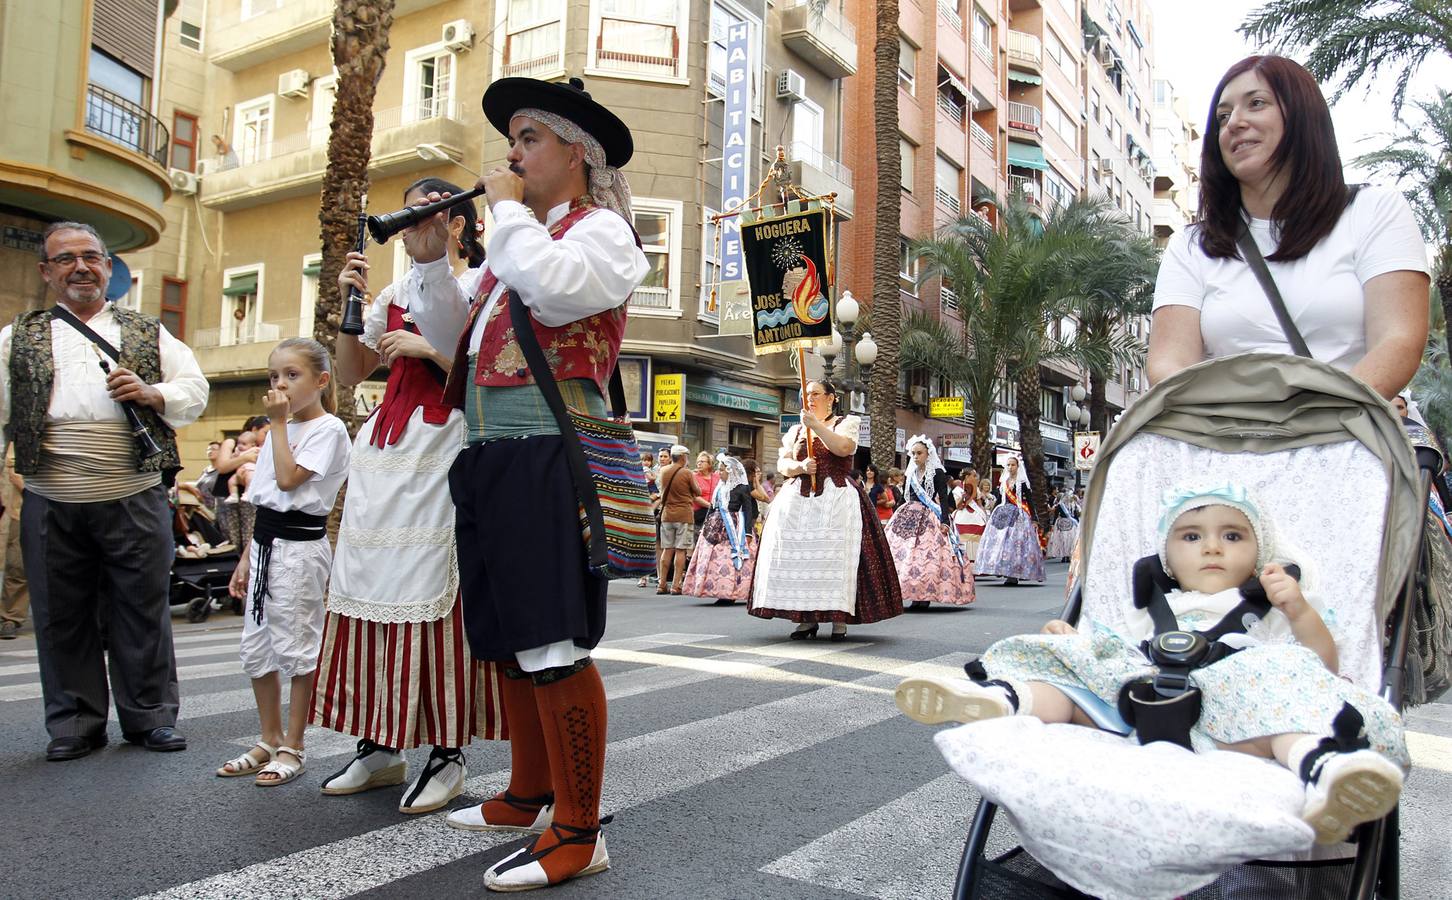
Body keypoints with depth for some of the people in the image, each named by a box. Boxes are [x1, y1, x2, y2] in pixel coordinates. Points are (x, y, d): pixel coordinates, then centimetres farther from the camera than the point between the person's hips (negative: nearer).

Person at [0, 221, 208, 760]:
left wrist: (151, 393, -11)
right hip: (51, 505, 1)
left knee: (143, 611, 6)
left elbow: (196, 391, 8)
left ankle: (149, 716, 18)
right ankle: (75, 722, 22)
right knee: (61, 616, 8)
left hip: (136, 499, -1)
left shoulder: (149, 334, 11)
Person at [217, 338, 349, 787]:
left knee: (296, 647, -1)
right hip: (265, 544, 9)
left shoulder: (328, 429, -8)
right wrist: (246, 558, 15)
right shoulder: (280, 430, 16)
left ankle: (293, 747, 12)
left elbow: (289, 479, -20)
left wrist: (279, 424, -11)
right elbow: (263, 502, 18)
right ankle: (269, 741, 26)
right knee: (256, 648, 13)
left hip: (300, 546, -9)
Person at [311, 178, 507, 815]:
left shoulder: (483, 286, 1)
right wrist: (347, 305, 8)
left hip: (443, 450, -6)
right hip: (383, 450, 7)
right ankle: (379, 746, 14)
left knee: (433, 593, -9)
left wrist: (429, 348, -14)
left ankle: (447, 753, 1)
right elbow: (350, 373, 19)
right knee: (371, 588, 5)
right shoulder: (396, 293, 19)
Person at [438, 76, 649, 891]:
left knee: (551, 645, -9)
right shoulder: (524, 236, 25)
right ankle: (528, 798, 29)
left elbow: (554, 291, -22)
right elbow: (469, 340, 26)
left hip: (550, 460, -9)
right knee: (511, 639, 15)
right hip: (493, 459, 9)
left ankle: (577, 832, 0)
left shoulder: (601, 229, 0)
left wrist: (508, 207, -7)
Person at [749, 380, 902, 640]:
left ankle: (839, 620, -7)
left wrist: (816, 424, -15)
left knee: (836, 555, -11)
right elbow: (782, 464, 9)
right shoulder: (795, 431, 19)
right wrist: (800, 466, -10)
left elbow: (844, 447, -13)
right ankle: (806, 618, 1)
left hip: (837, 499, -4)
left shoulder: (845, 423, 9)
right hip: (798, 499, 4)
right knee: (798, 556, -4)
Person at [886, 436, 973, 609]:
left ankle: (926, 595, -6)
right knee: (905, 554, -3)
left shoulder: (937, 473, -3)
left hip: (930, 518, -6)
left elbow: (944, 498, -8)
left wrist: (945, 520, -18)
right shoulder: (911, 473, 14)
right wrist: (899, 515, 20)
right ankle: (915, 595, 2)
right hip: (909, 517, 6)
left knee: (927, 555, -12)